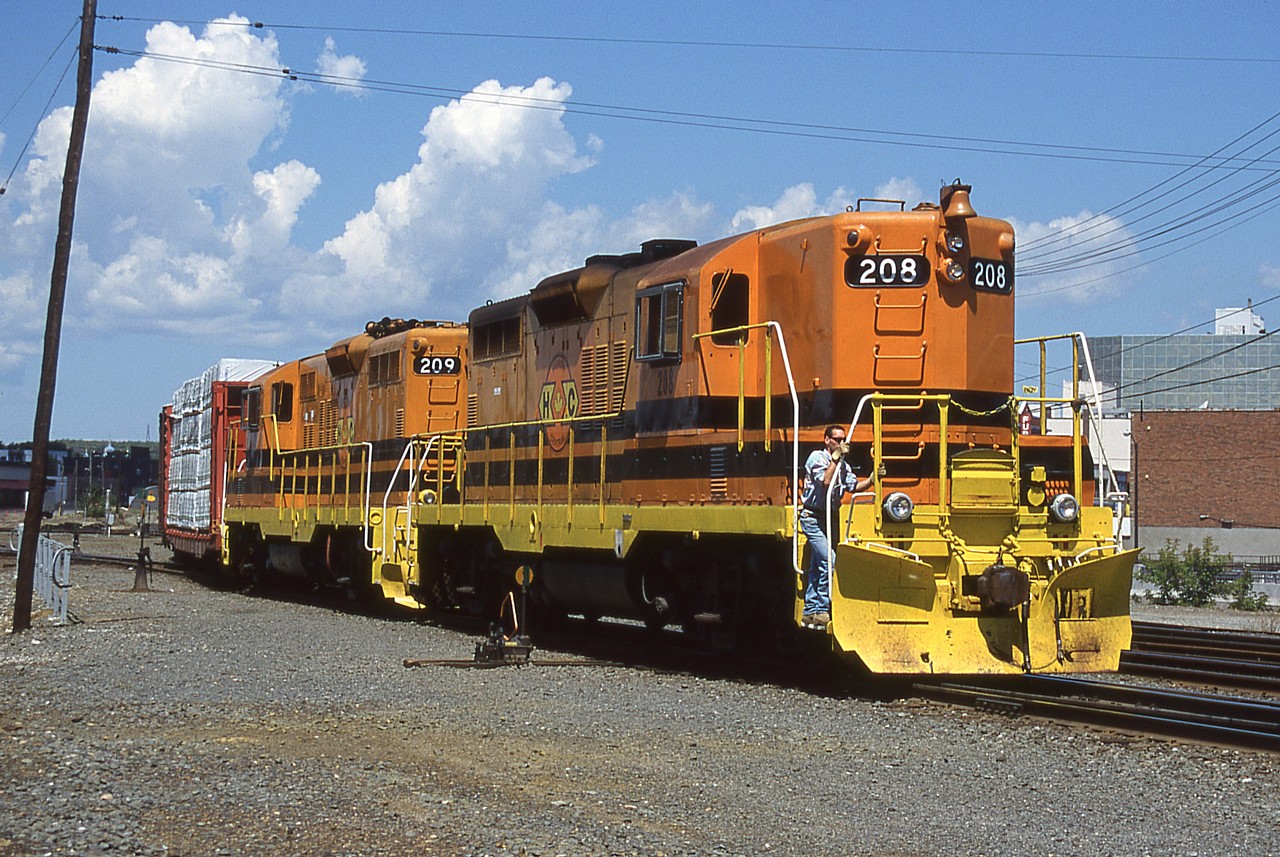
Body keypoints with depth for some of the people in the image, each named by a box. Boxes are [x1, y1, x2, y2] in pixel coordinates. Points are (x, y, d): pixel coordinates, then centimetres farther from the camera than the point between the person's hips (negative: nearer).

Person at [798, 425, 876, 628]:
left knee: (817, 567, 11)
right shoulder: (817, 457, -9)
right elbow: (825, 481, -23)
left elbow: (854, 486, 7)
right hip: (813, 518, -8)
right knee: (828, 561, -18)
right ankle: (822, 611, -14)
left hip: (827, 519, 8)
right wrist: (836, 457, -20)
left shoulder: (843, 465, 14)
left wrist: (872, 480, -8)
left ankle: (810, 612, 16)